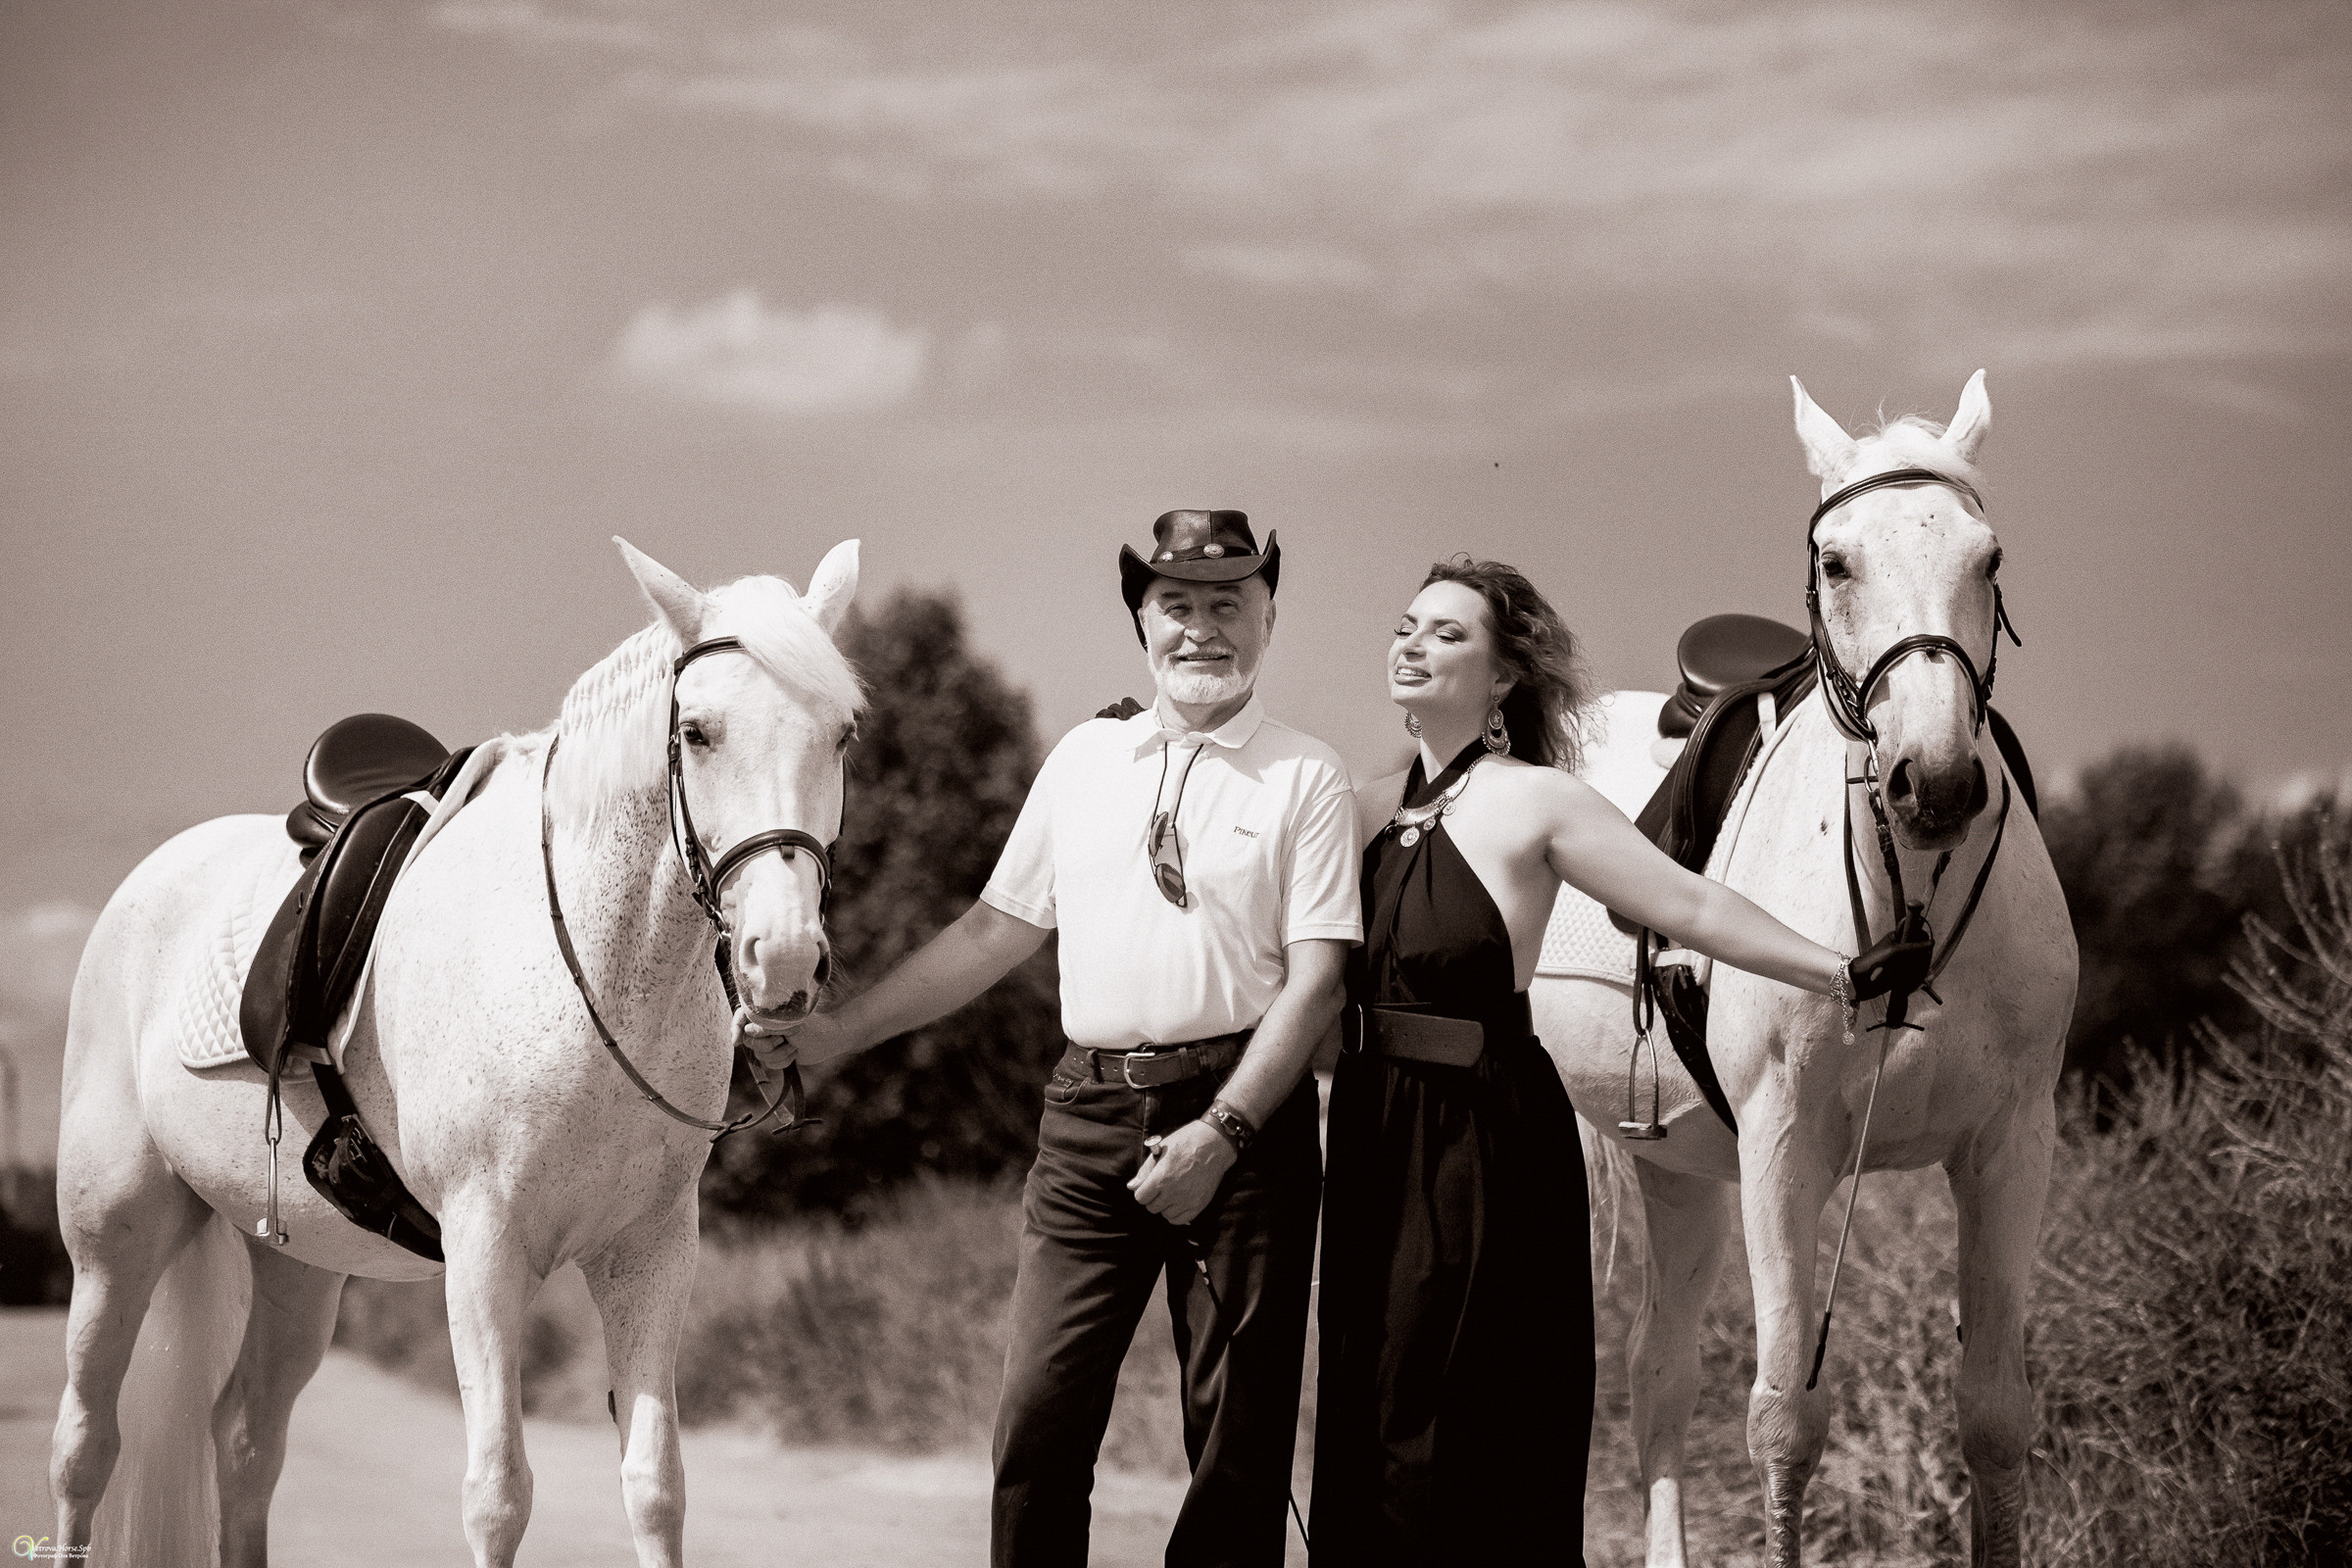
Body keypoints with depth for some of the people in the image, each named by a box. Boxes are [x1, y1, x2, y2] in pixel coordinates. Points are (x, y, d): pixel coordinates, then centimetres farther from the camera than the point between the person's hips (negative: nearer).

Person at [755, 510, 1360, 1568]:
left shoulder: (1305, 779, -1)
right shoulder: (1083, 760, 12)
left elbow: (1315, 975, -8)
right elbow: (995, 931, 18)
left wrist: (1222, 1132, -19)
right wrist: (841, 1032, 14)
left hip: (1242, 1109, -3)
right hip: (1090, 1117, 3)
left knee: (1239, 1433, 1)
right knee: (1040, 1414, -2)